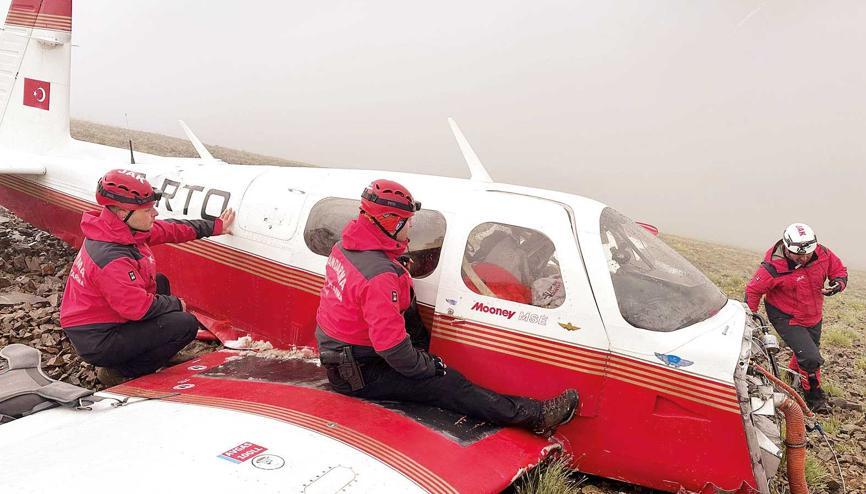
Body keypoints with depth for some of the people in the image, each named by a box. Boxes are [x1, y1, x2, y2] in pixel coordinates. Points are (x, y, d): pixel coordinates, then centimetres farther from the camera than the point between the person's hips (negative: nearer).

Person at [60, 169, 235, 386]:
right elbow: (139, 307, -29)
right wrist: (176, 303, -10)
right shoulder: (110, 259, -32)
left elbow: (168, 229, 8)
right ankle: (120, 372, -2)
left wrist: (215, 226, 15)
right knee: (186, 324, -17)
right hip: (97, 344, -10)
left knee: (160, 282, 21)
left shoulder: (121, 230, -3)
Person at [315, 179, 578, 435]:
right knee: (447, 384, -11)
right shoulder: (379, 276, -31)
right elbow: (391, 346, -31)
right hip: (359, 374, -10)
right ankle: (535, 415, -7)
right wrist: (427, 366, -16)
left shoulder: (345, 246, 0)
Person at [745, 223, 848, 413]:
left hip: (814, 316, 6)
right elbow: (753, 290, -18)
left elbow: (839, 271, 1)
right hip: (787, 318, -6)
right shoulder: (774, 267, -30)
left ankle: (795, 374, 59)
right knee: (811, 358, -15)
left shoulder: (823, 254, -16)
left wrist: (838, 284, -22)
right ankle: (814, 395, 13)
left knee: (808, 351, 26)